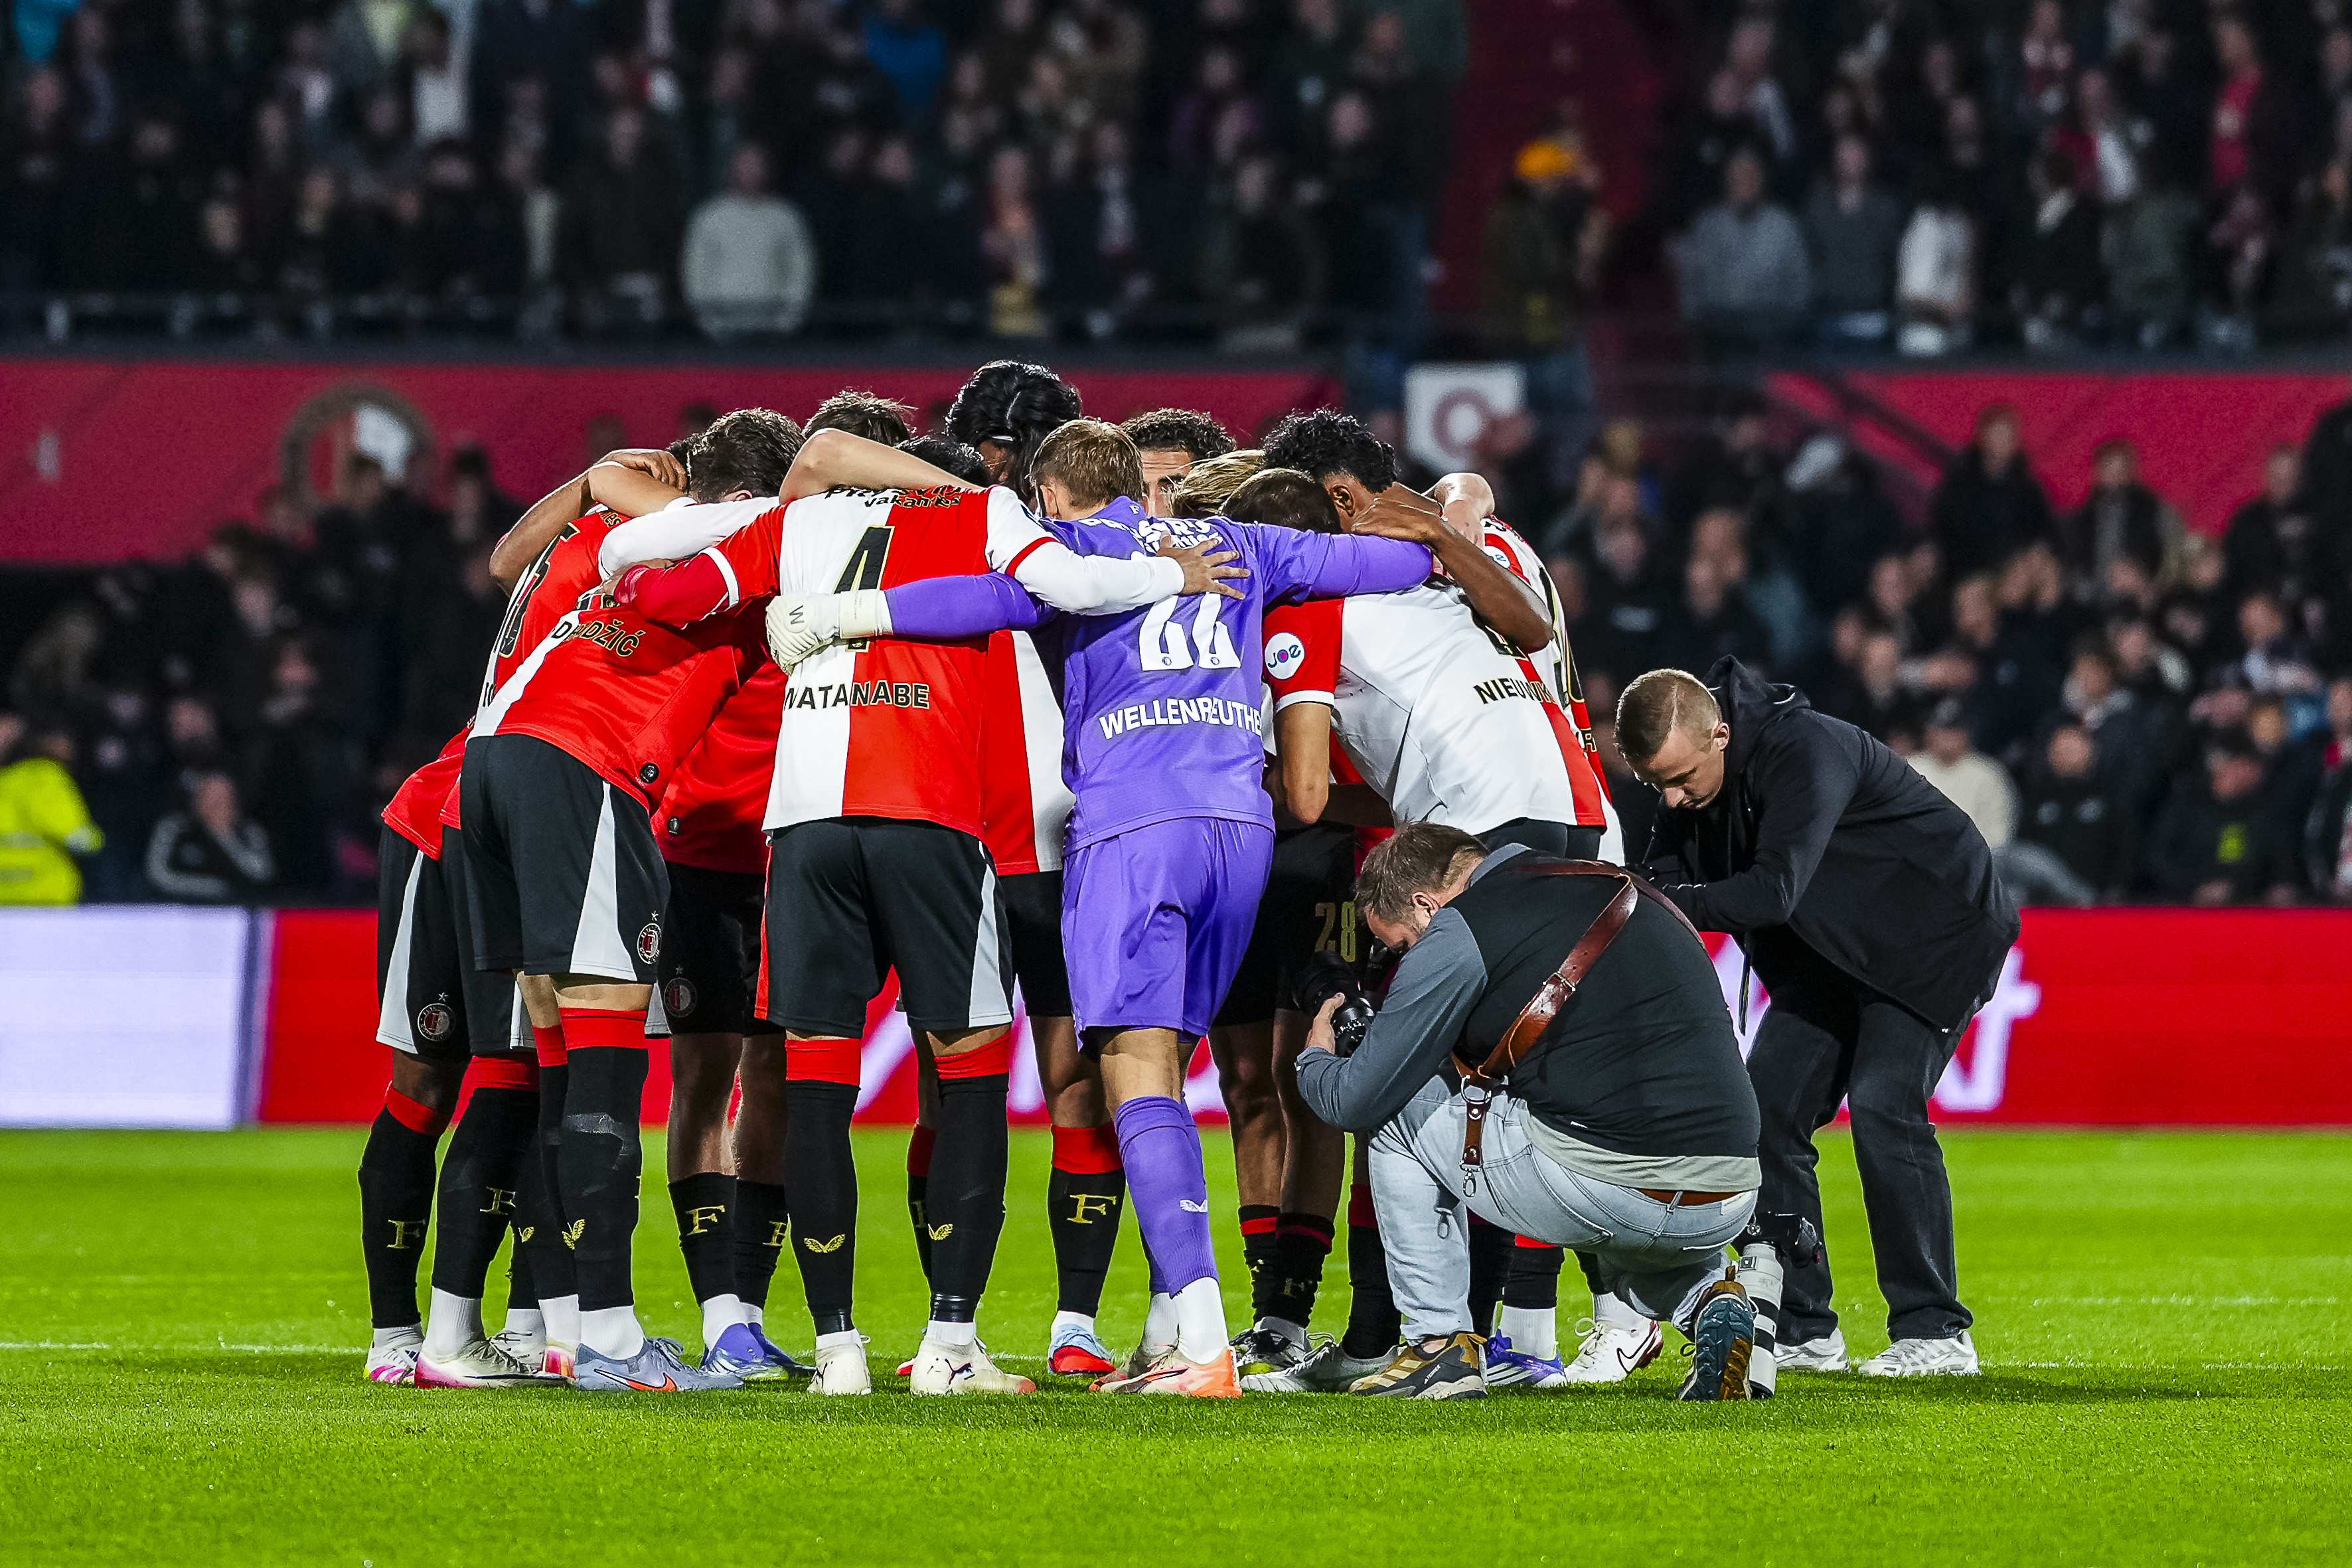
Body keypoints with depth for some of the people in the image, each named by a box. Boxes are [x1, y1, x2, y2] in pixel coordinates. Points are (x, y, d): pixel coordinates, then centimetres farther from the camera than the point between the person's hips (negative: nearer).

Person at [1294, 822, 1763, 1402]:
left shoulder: (1459, 932, 1)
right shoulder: (1631, 893, 21)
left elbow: (1358, 1099, 7)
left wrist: (1314, 1061, 30)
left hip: (1595, 1190, -7)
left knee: (1398, 1113, 16)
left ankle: (1439, 1344, 15)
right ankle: (1703, 1297, 11)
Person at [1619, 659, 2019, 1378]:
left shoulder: (1806, 751, -33)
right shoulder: (1687, 776, -7)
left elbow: (1776, 888, -42)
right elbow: (1664, 885, -6)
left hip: (1934, 937, -8)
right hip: (1831, 952, 8)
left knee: (1883, 1104, -22)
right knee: (1767, 1107, -3)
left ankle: (1934, 1331, -16)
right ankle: (1802, 1329, 3)